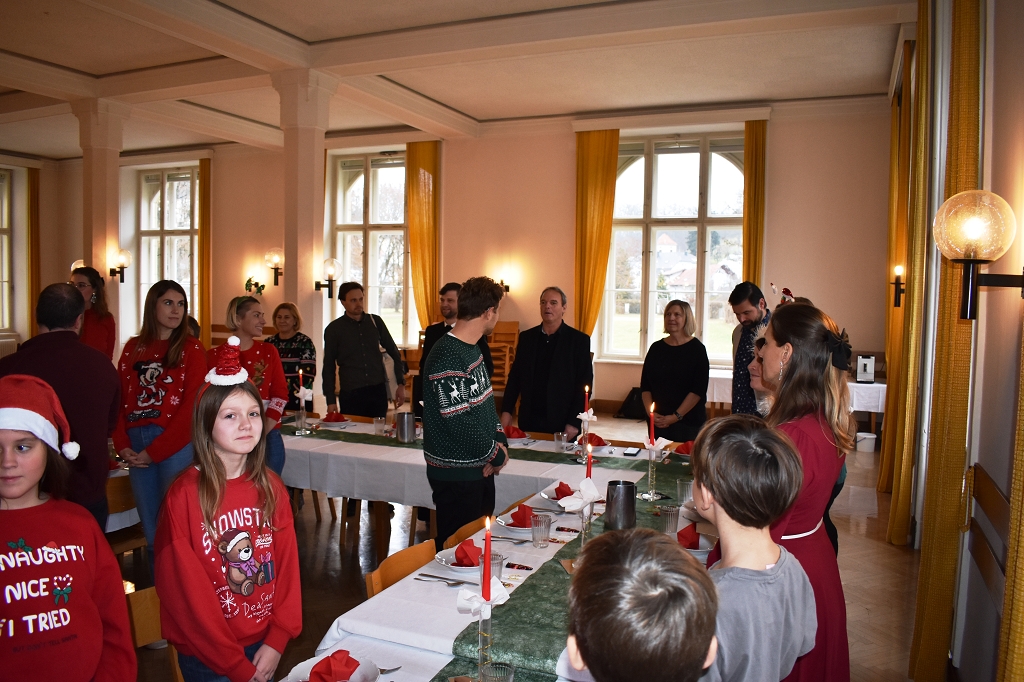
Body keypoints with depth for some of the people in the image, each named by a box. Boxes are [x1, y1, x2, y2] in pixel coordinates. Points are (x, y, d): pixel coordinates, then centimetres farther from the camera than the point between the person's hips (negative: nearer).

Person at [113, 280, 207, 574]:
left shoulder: (191, 349, -1)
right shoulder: (134, 348, 13)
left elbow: (191, 406, -9)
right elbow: (119, 399, 8)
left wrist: (154, 451, -11)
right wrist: (122, 445, -5)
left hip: (175, 445, -4)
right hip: (137, 447, 4)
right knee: (149, 526, 11)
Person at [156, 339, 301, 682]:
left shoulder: (270, 487, -3)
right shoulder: (184, 496, -17)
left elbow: (287, 563, 0)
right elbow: (184, 591, -15)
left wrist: (277, 641, -9)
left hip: (264, 644, 4)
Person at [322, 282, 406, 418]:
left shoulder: (375, 321, 7)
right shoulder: (334, 329, 2)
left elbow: (394, 353, 14)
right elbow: (329, 367, 5)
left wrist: (401, 384, 7)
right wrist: (330, 400, 1)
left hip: (378, 391, 2)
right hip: (350, 395, -2)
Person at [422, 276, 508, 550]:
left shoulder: (472, 347, 7)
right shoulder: (448, 357, -23)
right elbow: (459, 422, -25)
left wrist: (500, 440, -3)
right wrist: (496, 455, -12)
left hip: (479, 467, 9)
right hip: (456, 475, -9)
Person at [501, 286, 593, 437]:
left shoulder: (579, 340, -4)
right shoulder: (526, 337, 7)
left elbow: (584, 384, -6)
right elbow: (515, 376, 9)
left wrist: (574, 422, -12)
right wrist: (507, 411, 1)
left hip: (562, 422, -3)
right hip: (529, 420, 3)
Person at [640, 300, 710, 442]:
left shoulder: (697, 349, -2)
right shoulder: (656, 348, 8)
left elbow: (698, 389, -9)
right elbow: (645, 385, 8)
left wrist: (676, 416, -14)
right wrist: (651, 412, -5)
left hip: (689, 421, -3)